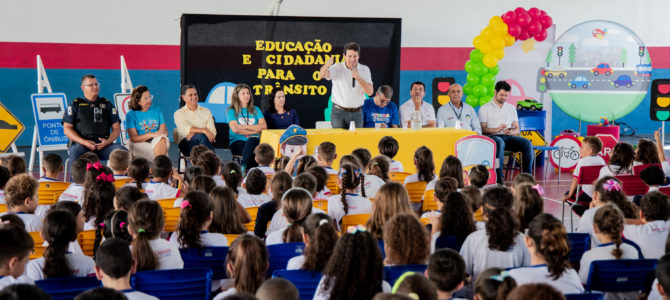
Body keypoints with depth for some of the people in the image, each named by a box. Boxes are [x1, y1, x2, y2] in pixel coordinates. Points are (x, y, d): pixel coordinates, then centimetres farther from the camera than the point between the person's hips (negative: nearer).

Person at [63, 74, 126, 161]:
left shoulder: (107, 104, 19)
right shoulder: (75, 105, 14)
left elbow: (116, 128, 15)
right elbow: (67, 129, 6)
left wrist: (108, 141, -8)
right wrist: (84, 142, -10)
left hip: (102, 144, 2)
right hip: (80, 143, -2)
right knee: (75, 153, -38)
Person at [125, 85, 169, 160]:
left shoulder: (157, 111, 15)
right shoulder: (130, 115, 3)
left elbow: (165, 131, 10)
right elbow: (134, 138, -6)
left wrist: (162, 132, -17)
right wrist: (151, 134, -21)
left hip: (157, 142, 4)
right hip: (139, 145, -4)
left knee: (162, 139, -33)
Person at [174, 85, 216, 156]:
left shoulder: (206, 112, 22)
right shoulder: (179, 113, 16)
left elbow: (213, 132, 8)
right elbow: (185, 129, -4)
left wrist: (195, 133, -10)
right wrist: (204, 130, -20)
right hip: (187, 143, -2)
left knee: (202, 136, -36)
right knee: (201, 136, -35)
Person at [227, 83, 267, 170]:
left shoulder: (255, 110, 21)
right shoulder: (231, 111, 10)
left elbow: (264, 126, 4)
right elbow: (235, 129, -6)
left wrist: (244, 127, -7)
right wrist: (256, 130, -3)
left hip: (254, 141, 2)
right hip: (237, 141, -2)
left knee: (252, 141, -37)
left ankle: (243, 167, -43)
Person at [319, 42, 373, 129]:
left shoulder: (365, 69, 2)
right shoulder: (338, 68, -4)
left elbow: (370, 92, -7)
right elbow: (322, 75, -23)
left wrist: (358, 78, -21)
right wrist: (326, 65, -46)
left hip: (357, 113, 2)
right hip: (339, 112, -2)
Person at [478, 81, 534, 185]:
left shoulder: (511, 108, 23)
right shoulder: (484, 109, 10)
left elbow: (517, 129, 17)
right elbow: (483, 129, 0)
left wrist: (510, 131, -7)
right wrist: (496, 129, -17)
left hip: (509, 137, 4)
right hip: (493, 137, -4)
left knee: (527, 143, -25)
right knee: (499, 143, -40)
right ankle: (499, 176, -43)